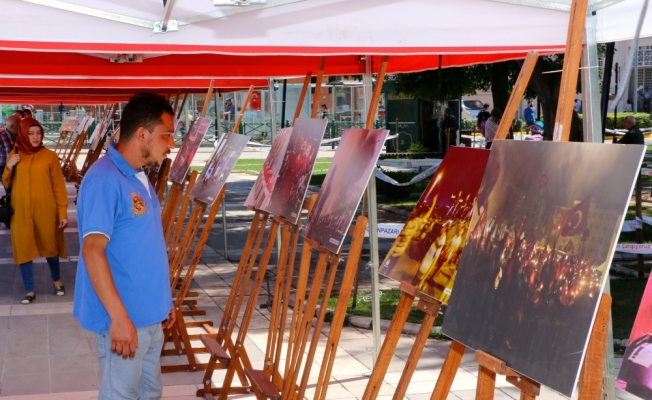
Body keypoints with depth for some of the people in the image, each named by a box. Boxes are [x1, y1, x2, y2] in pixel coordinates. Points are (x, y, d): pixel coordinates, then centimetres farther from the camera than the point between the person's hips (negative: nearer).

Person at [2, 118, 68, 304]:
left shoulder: (50, 156, -3)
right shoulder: (15, 156, 6)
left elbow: (59, 186, -2)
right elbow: (7, 184, 11)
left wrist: (63, 212, -6)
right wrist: (9, 167, -8)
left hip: (45, 211, -2)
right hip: (21, 212, 2)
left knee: (49, 247, 11)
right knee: (24, 250, 3)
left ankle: (57, 280, 35)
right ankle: (30, 291, 14)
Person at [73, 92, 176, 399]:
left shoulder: (139, 177, 11)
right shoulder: (104, 180, -18)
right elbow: (92, 250, -24)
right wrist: (119, 317, -28)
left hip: (150, 315, 9)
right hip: (124, 319, -9)